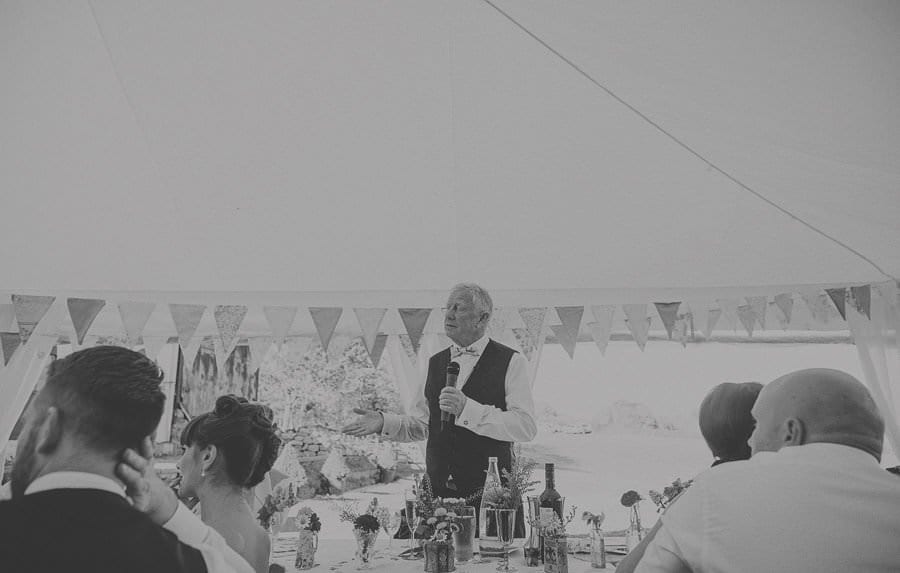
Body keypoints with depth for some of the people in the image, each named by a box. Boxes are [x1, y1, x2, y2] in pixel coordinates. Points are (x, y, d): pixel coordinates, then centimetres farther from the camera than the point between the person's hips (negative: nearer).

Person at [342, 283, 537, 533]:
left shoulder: (511, 362, -5)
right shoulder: (436, 362, 11)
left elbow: (526, 427, -15)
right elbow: (420, 425, 15)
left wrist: (467, 409, -22)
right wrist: (384, 422, -3)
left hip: (491, 491, -4)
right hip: (438, 490, 4)